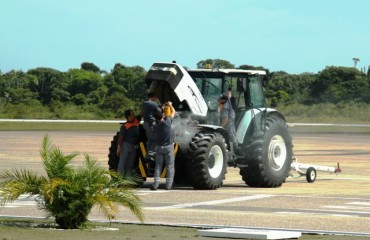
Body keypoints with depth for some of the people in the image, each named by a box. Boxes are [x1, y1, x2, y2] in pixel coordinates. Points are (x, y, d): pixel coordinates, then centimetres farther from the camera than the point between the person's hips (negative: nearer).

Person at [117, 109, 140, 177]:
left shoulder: (136, 121, 7)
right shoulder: (124, 126, -10)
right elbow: (120, 137, -11)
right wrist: (119, 147, -16)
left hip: (134, 146, 7)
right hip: (126, 145, -7)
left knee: (130, 165, 8)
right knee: (122, 163, -4)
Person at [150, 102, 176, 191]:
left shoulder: (155, 127, -2)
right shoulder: (167, 122, -12)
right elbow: (173, 112, 1)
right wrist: (170, 105, 18)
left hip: (159, 147, 3)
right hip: (169, 147, -3)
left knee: (158, 166, 8)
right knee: (170, 167, 4)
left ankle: (155, 184, -2)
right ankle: (168, 185, -1)